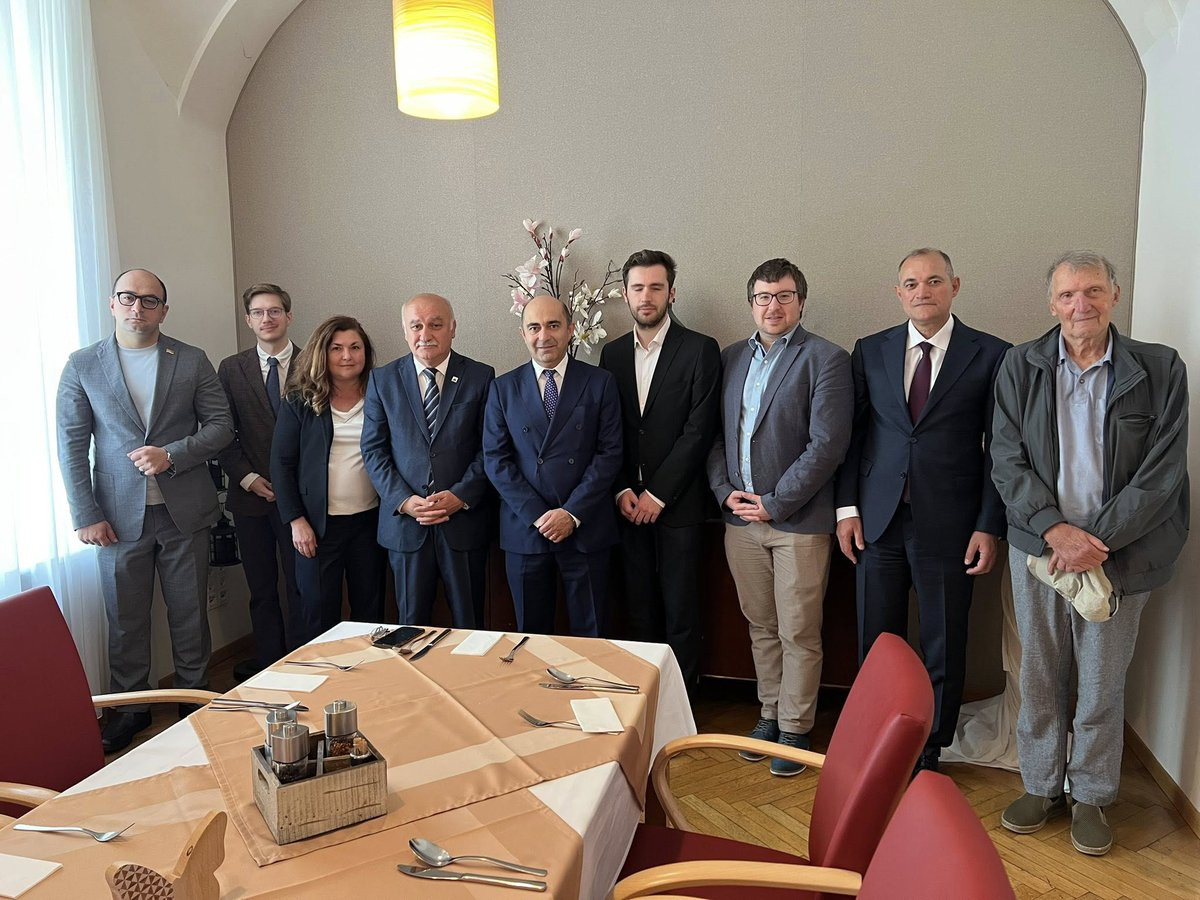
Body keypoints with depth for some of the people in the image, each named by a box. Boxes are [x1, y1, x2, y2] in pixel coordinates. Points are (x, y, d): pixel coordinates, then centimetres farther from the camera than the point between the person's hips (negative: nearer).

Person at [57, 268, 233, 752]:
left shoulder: (192, 361, 2)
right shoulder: (83, 365, 1)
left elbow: (221, 425, 1)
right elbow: (71, 446, 0)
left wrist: (172, 454, -15)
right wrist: (86, 515, -5)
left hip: (184, 511, 0)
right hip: (120, 516, 0)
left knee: (190, 614, 11)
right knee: (125, 620, 11)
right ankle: (129, 707, 28)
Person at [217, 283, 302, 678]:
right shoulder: (231, 368, 6)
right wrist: (248, 478, -7)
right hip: (251, 495, 2)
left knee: (302, 585, 4)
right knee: (261, 588, 11)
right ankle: (267, 660, 23)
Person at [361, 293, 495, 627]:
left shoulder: (481, 377, 0)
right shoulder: (382, 379, 4)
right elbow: (373, 450, 3)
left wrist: (461, 495, -14)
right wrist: (403, 500, -10)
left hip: (465, 520, -1)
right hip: (405, 521, 1)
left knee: (468, 624, 11)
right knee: (411, 625, 12)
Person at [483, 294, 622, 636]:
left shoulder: (600, 383, 2)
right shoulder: (503, 388, 5)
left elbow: (609, 453, -3)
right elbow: (495, 459, 0)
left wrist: (573, 513, -12)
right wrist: (537, 515, -10)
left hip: (586, 529, -1)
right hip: (525, 529, 1)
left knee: (590, 635, 8)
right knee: (531, 635, 12)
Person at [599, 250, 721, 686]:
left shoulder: (700, 349, -4)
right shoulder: (613, 352, 10)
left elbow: (699, 430, -10)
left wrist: (658, 494, -11)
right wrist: (622, 490, -3)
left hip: (678, 502, -4)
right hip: (629, 502, 4)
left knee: (680, 609, 3)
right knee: (639, 606, 10)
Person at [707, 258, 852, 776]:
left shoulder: (826, 359, -6)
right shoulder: (731, 358, 11)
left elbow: (827, 444, -13)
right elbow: (714, 434, 12)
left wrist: (775, 502, -14)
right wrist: (724, 491, -3)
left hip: (798, 520, -5)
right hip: (740, 518, 5)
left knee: (799, 633, 5)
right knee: (760, 626, 16)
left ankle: (795, 728, 21)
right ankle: (770, 712, 32)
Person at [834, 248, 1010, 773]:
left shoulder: (992, 356, -1)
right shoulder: (870, 351, 7)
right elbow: (852, 434, 7)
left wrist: (989, 527, -6)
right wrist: (847, 507, 0)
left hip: (949, 526, -2)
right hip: (878, 521, 2)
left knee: (944, 651, 10)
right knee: (876, 646, 11)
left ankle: (930, 755, 28)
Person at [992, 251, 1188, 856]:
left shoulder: (1160, 369, -3)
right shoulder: (1020, 367, 1)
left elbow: (1161, 474, -7)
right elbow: (1007, 461, -2)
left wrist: (1095, 541, -14)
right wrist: (1055, 529, -14)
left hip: (1119, 551, -1)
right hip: (1038, 545, 1)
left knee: (1102, 682, 9)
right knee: (1039, 676, 12)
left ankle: (1091, 798, 28)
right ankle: (1041, 787, 29)